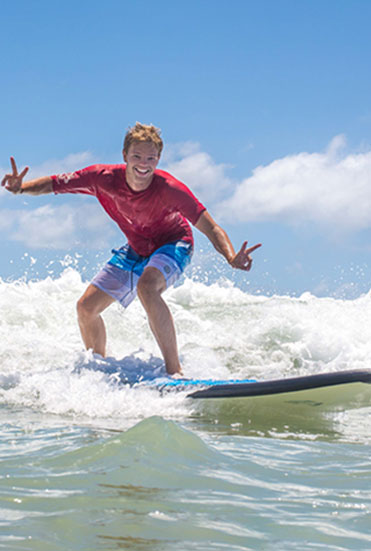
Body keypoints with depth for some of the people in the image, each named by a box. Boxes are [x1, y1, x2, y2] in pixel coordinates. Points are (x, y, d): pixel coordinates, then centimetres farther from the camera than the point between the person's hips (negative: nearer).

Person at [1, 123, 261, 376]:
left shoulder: (169, 188, -33)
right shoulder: (104, 178, -23)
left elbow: (210, 227, -35)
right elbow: (56, 183, -14)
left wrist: (231, 257, -54)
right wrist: (21, 188, -33)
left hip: (172, 245, -5)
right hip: (136, 250, 5)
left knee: (146, 287, -38)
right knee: (86, 307, 2)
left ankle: (174, 370, -33)